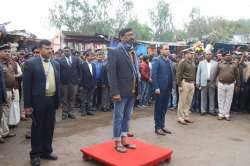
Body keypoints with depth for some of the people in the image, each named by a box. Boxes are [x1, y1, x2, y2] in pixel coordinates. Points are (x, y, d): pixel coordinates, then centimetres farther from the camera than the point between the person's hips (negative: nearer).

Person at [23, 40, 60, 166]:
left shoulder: (56, 64, 9)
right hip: (38, 101, -5)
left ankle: (46, 151, 28)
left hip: (52, 100, 5)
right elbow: (26, 85, -8)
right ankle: (35, 154, 22)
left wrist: (58, 100, 8)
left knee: (49, 127, 13)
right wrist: (27, 105, -11)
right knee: (37, 128, 7)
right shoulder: (31, 63, -6)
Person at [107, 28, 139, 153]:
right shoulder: (114, 52, -8)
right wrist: (115, 92, -19)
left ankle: (124, 140, 27)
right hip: (121, 91, -7)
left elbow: (135, 70, 15)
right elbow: (111, 73, -13)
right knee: (118, 117, 4)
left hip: (132, 91, 7)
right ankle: (117, 143, 17)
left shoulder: (133, 52, 13)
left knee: (127, 117, 14)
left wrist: (137, 88, 6)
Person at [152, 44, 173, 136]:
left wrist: (171, 87, 7)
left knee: (164, 108, 13)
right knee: (158, 108, 3)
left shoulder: (169, 61, 14)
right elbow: (154, 75, -13)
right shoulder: (156, 60, -7)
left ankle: (162, 126, 24)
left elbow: (171, 75, 14)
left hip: (168, 88, 6)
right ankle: (157, 127, 13)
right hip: (160, 88, -6)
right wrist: (156, 87, -18)